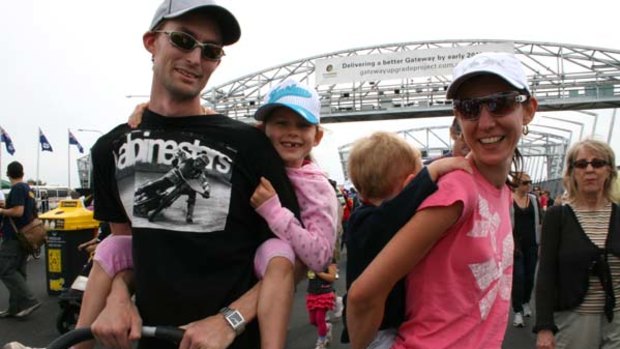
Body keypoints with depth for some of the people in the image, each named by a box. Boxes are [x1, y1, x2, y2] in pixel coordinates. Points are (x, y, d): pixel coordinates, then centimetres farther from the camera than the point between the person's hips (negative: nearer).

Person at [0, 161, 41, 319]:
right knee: (17, 271, 10)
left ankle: (29, 301, -14)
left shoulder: (17, 189, -13)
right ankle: (16, 308, 13)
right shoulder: (28, 189, 15)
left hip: (14, 237, -9)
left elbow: (18, 211, -24)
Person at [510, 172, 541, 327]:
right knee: (518, 277, -5)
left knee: (529, 276, 12)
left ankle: (526, 302, 35)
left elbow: (539, 222, 8)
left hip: (532, 244, 4)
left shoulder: (534, 200, 6)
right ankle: (518, 312, 2)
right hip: (515, 244, -4)